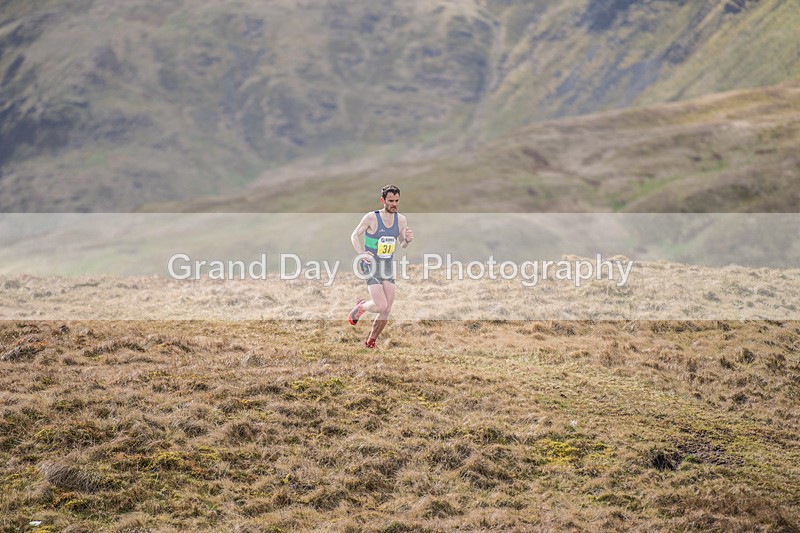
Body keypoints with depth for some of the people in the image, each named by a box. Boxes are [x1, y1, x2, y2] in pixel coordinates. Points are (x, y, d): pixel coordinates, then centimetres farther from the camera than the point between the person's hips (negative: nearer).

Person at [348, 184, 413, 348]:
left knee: (387, 310, 2)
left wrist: (407, 240, -9)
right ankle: (360, 307, 15)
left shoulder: (401, 220, 2)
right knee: (381, 306, -18)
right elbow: (354, 235, -2)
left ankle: (371, 340, 23)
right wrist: (361, 253, -17)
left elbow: (402, 244, 15)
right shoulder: (371, 217, -12)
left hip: (388, 266, 5)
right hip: (371, 265, -5)